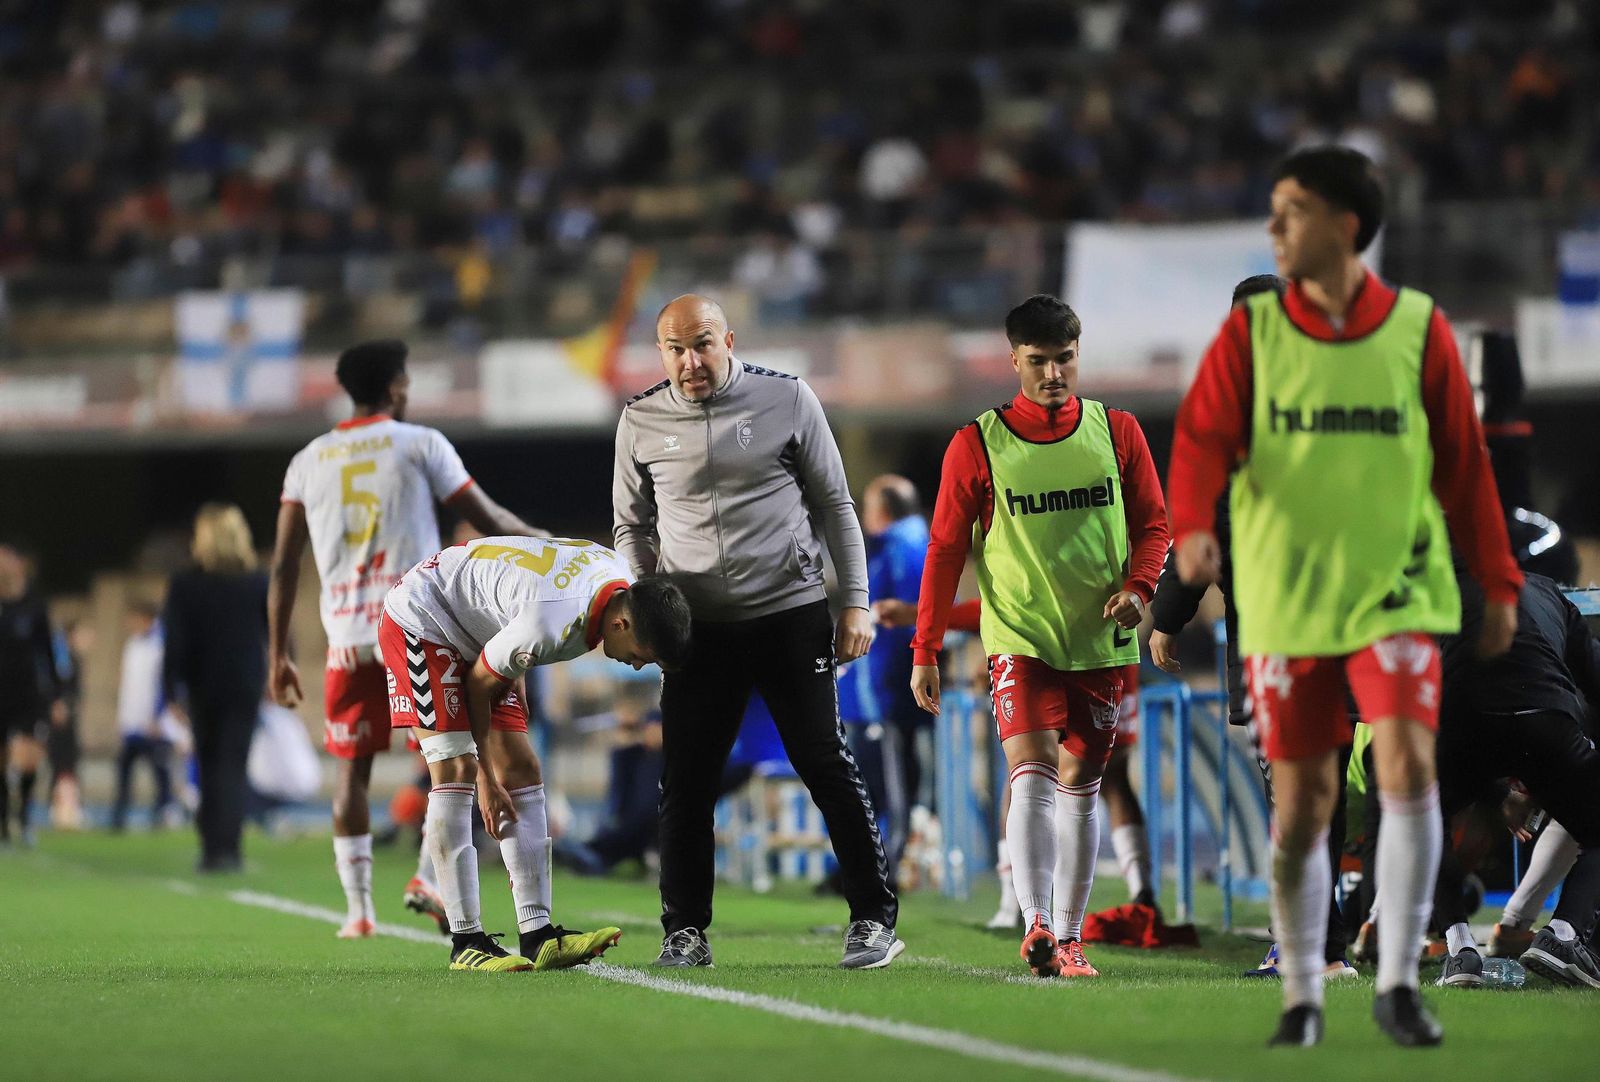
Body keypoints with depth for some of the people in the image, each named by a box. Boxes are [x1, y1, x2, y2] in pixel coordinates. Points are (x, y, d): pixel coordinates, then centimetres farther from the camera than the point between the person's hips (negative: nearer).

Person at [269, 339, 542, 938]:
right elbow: (487, 518, 4)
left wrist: (279, 655, 13)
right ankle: (428, 877, -3)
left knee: (352, 767, 10)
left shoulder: (308, 461, 10)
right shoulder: (420, 444, 1)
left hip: (348, 635, 3)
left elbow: (284, 564, 8)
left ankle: (358, 906, 6)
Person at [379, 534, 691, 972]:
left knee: (521, 772, 1)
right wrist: (487, 780, -9)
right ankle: (466, 942, -18)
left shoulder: (618, 574, -10)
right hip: (421, 619, -10)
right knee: (456, 770, -18)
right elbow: (479, 685, -21)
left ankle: (537, 935, -2)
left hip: (474, 635, 10)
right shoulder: (550, 624, -37)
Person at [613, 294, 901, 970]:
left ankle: (874, 919, 5)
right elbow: (632, 527, 15)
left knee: (828, 768, -2)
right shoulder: (641, 421, 2)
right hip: (696, 628, 2)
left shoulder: (786, 400, -2)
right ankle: (685, 932, 10)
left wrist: (856, 603, -1)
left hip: (791, 612, -2)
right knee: (685, 782, 0)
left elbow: (834, 505, 4)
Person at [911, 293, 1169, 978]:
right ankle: (1037, 926, -28)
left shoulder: (1117, 433, 4)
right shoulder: (977, 447, -2)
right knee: (1032, 772, -18)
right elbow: (945, 551, 1)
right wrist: (925, 651, -1)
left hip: (1100, 639, 3)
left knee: (1080, 786, 7)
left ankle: (1068, 937, 15)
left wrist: (1137, 586, -11)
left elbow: (1154, 524, 10)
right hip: (1019, 636, -2)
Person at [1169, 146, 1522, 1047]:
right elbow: (1203, 438, -7)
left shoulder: (1419, 330, 0)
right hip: (1286, 599, 1)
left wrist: (1499, 582, 5)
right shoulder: (1251, 331, 2)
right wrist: (1192, 524, -26)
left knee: (1409, 768, -17)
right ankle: (1302, 995, 18)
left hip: (1398, 593, -1)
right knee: (1302, 803, 3)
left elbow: (1464, 463, 6)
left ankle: (1399, 983, -7)